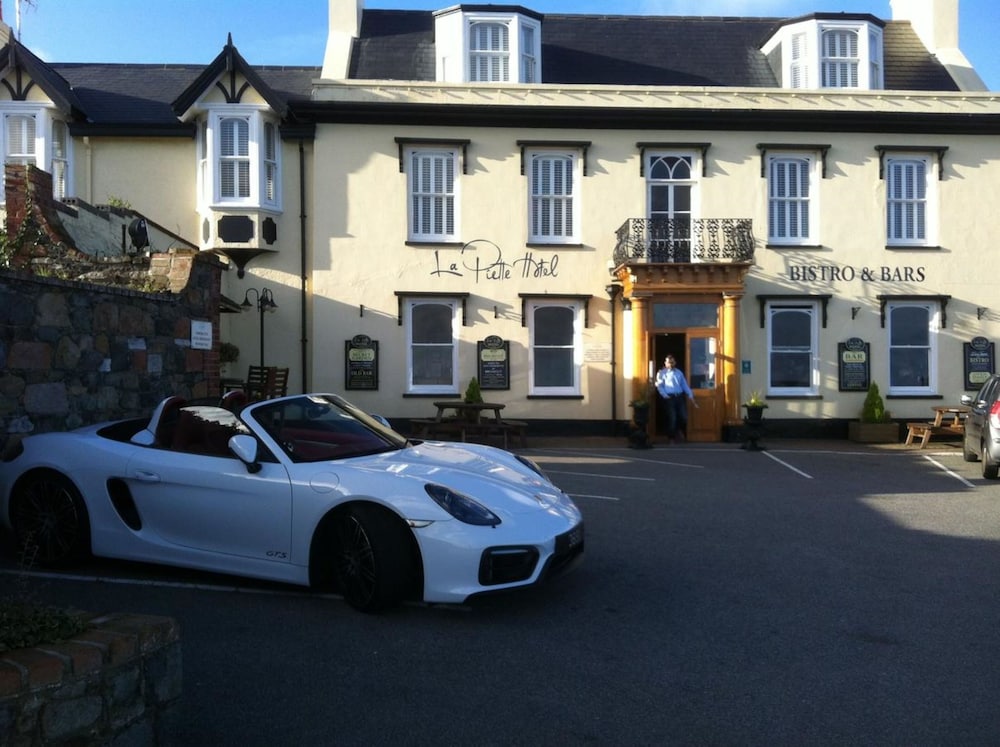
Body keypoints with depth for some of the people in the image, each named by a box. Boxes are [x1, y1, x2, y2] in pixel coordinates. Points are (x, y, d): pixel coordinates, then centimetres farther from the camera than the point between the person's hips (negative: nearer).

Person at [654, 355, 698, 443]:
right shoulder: (661, 373, 7)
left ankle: (680, 432, 28)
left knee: (683, 417, -1)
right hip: (669, 397, -4)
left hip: (680, 397, 4)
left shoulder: (679, 372, 18)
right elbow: (659, 386, -1)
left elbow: (685, 385, 15)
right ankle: (671, 437, 11)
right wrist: (665, 396, -15)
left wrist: (691, 397, 8)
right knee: (672, 418, -6)